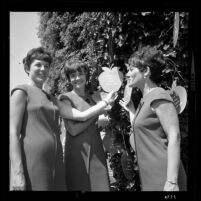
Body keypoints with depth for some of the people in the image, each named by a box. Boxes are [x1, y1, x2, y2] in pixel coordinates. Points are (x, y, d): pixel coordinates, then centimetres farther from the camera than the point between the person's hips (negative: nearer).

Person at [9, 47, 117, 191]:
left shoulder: (51, 99, 19)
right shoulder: (22, 92, -1)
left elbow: (81, 115, 13)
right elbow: (13, 133, -9)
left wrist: (106, 101, 12)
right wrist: (17, 172, -17)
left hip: (55, 161, 7)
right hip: (32, 161, -6)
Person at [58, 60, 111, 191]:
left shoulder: (91, 97, 14)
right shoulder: (66, 98, -4)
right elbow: (73, 130, -14)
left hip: (96, 151, 6)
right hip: (78, 153, -5)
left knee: (100, 186, 5)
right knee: (80, 187, 0)